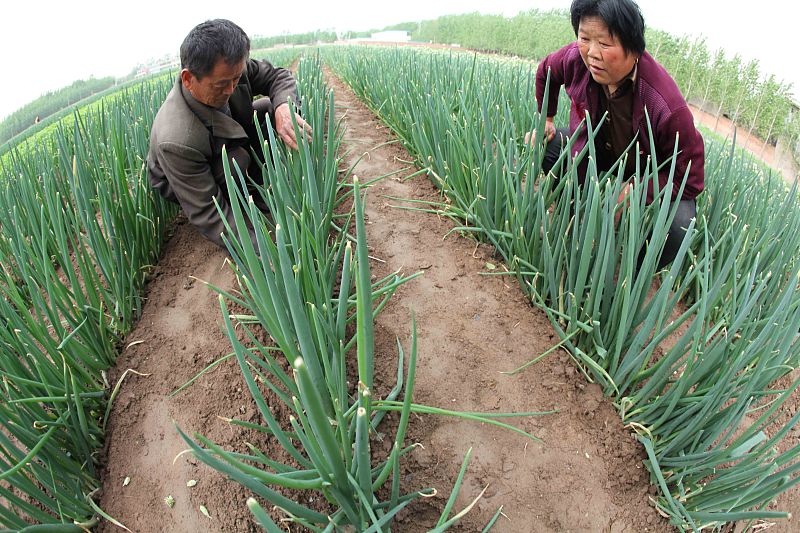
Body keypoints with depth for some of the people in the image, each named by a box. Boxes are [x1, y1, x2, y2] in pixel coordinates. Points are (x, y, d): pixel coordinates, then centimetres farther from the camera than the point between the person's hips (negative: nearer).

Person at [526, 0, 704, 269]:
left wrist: (631, 192, -33)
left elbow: (690, 180, -25)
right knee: (537, 144, -15)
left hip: (652, 176, -5)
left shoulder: (667, 108, -35)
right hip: (595, 156, 5)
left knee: (678, 226, -34)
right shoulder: (575, 59, -22)